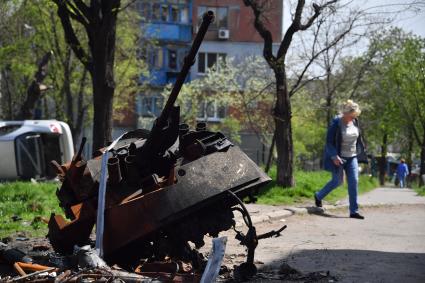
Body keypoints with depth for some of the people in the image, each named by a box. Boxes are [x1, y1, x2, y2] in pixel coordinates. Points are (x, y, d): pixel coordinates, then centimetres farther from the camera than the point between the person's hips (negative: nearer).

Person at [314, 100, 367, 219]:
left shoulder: (355, 122, 1)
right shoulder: (336, 123, -16)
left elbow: (358, 138, 14)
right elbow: (329, 142, -15)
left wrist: (361, 153, 14)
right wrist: (334, 156, -24)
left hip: (352, 157, 5)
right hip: (339, 158, -5)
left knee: (354, 182, -2)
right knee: (337, 181, 3)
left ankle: (354, 211, 2)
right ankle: (318, 196, 30)